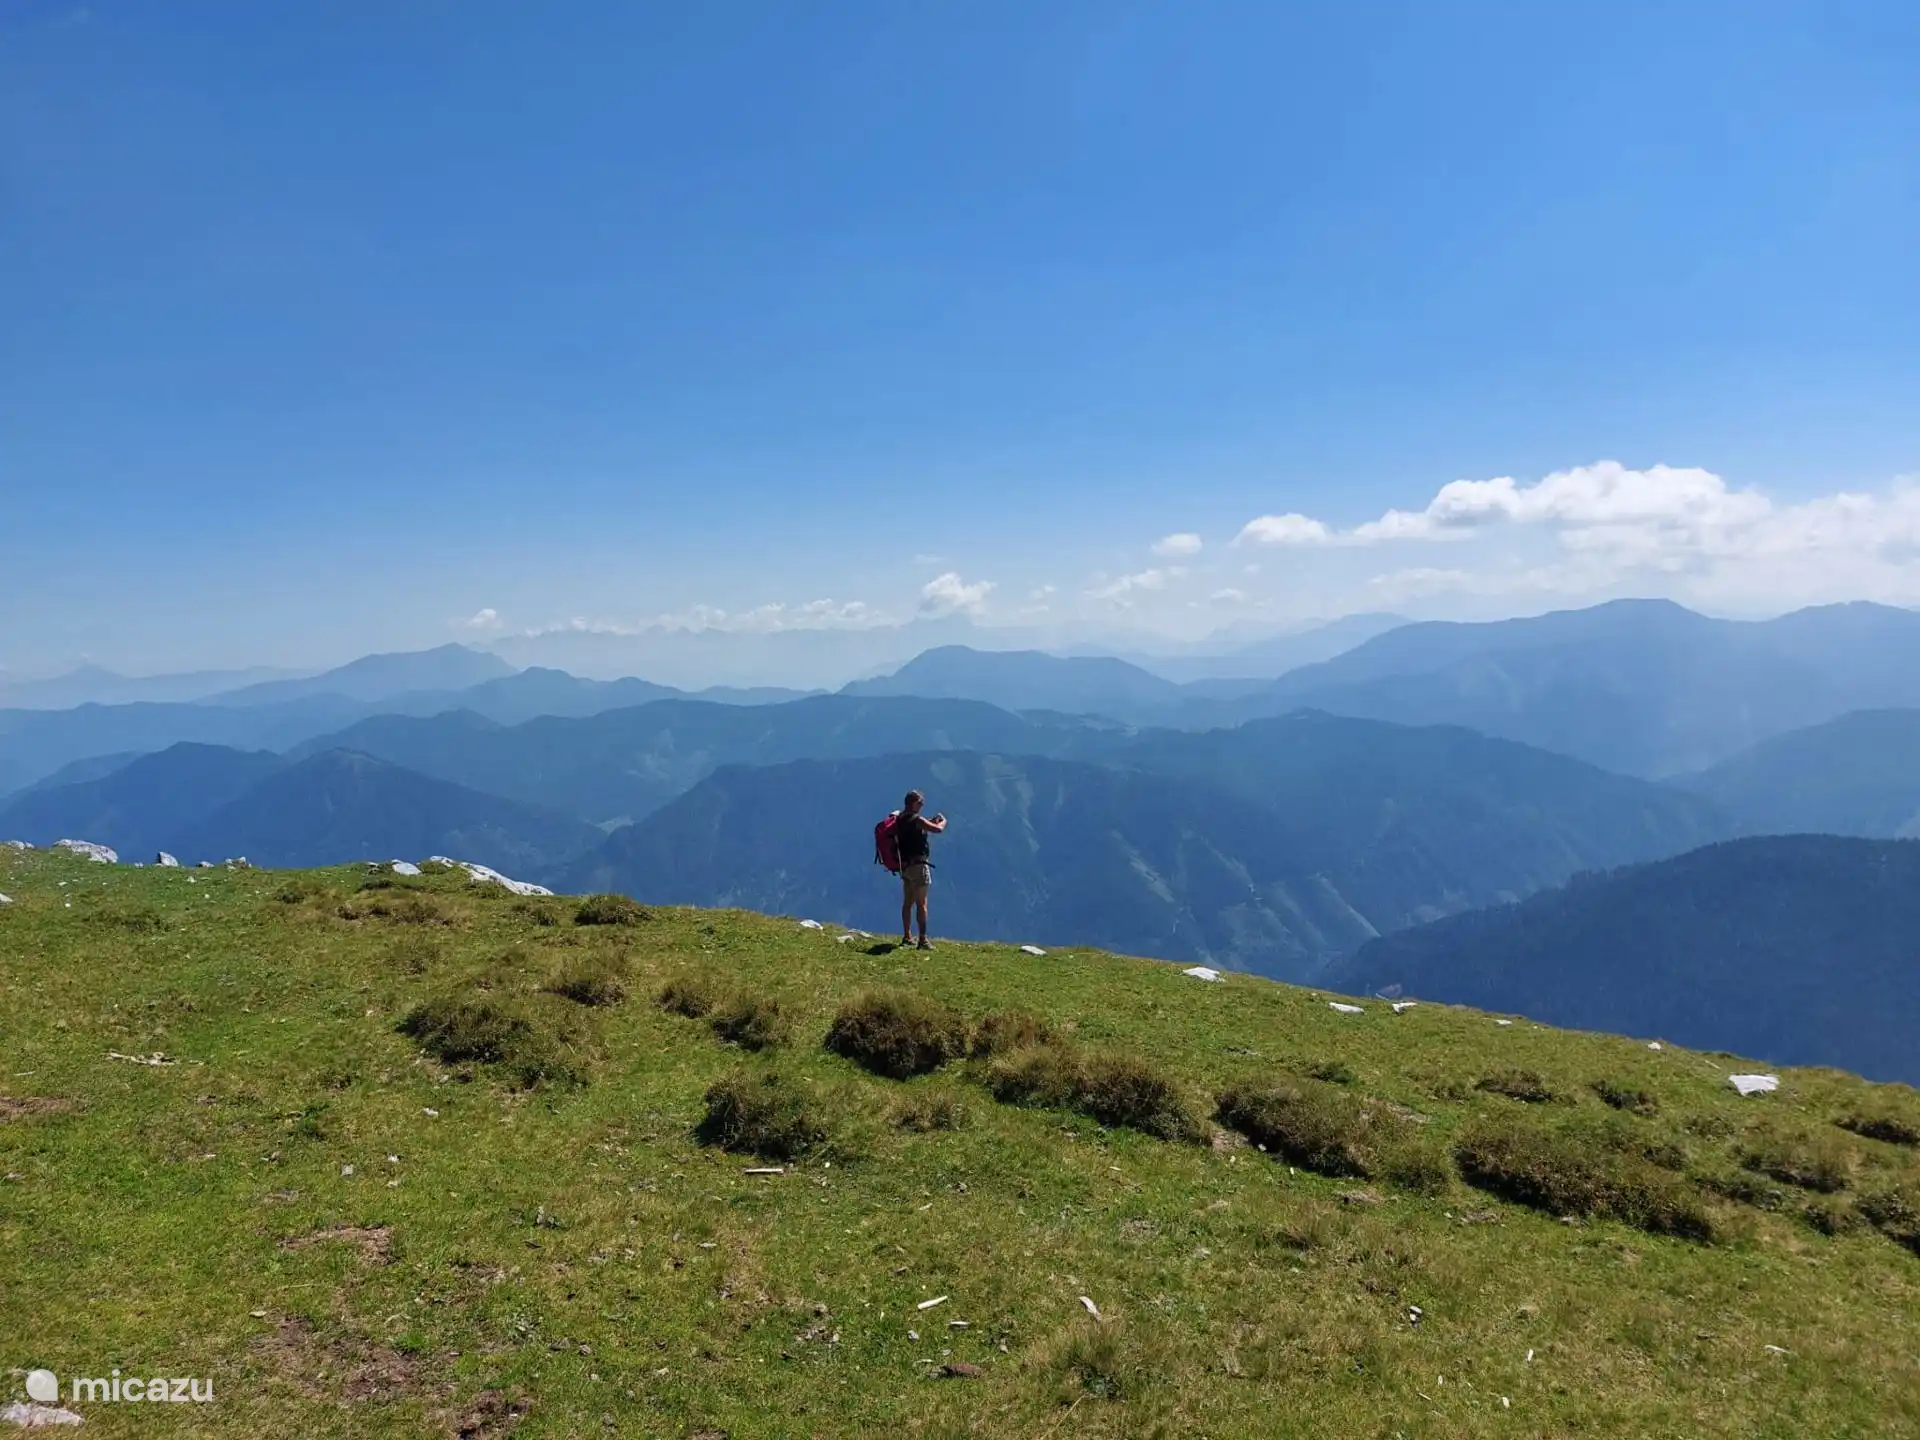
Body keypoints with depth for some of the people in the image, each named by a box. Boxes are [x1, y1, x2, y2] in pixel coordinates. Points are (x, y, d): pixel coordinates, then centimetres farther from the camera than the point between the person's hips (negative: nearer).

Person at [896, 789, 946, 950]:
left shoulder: (901, 819, 10)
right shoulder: (916, 819, -16)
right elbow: (938, 829, -20)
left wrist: (930, 822, 17)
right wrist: (943, 821, 1)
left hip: (905, 865, 9)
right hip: (918, 865, -9)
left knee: (908, 902, 15)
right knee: (921, 903, -7)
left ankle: (907, 937, 21)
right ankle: (922, 940, -9)